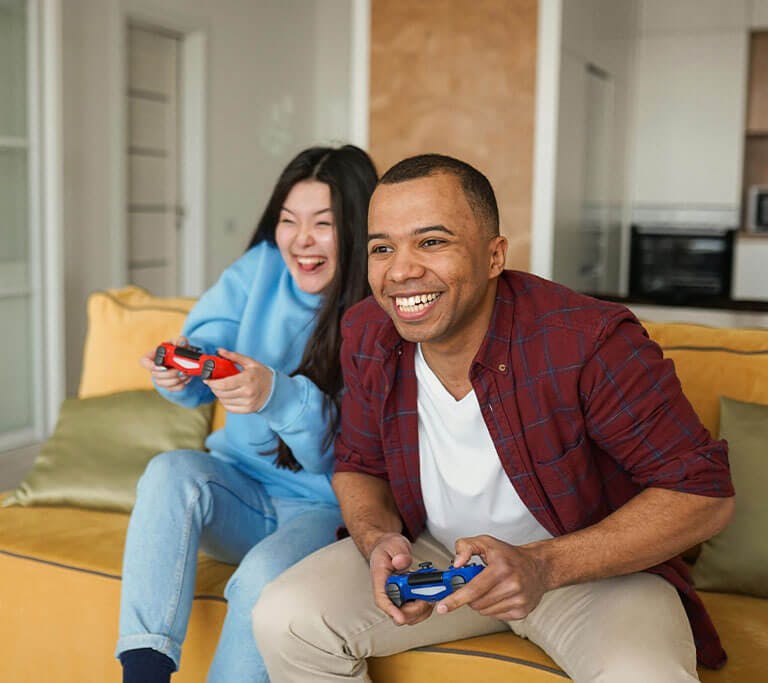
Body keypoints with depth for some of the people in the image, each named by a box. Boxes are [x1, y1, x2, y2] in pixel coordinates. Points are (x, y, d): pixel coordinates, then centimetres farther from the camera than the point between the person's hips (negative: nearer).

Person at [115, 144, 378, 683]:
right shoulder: (262, 267, 1)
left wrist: (279, 396, -36)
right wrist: (180, 371, -29)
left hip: (322, 507, -4)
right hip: (240, 482, 4)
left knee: (266, 574, -33)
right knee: (172, 470, -26)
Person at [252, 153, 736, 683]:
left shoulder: (588, 341, -26)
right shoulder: (366, 336, -9)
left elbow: (705, 492, -21)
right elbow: (359, 466, 7)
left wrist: (543, 566, -32)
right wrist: (377, 539, -18)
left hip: (593, 562, -3)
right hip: (432, 554, 4)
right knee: (283, 620, -16)